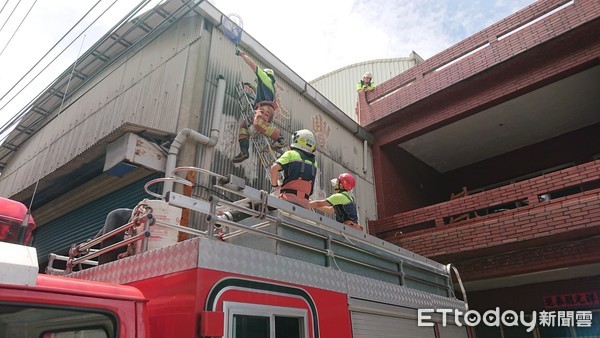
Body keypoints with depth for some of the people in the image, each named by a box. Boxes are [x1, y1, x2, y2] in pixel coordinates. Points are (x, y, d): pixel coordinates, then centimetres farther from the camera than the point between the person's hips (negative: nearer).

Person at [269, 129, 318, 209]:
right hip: (304, 203, 5)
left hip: (289, 198, -5)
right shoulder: (314, 162, 21)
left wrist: (275, 186, 4)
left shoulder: (291, 154, 7)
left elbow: (274, 168, -8)